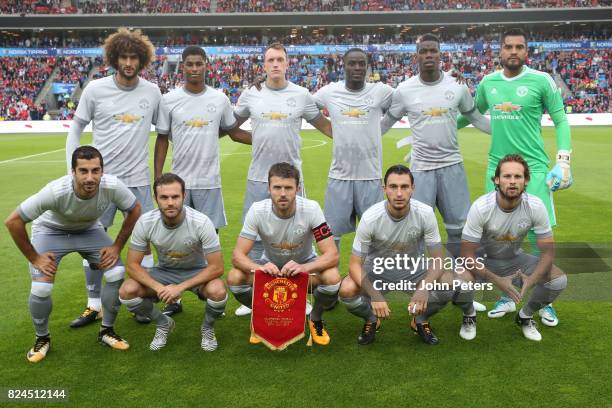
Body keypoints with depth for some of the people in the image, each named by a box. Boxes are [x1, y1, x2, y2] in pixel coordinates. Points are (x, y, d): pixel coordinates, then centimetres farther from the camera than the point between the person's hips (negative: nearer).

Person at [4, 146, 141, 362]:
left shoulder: (112, 186, -32)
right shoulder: (56, 191, -38)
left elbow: (134, 210, -11)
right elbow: (13, 221, -27)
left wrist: (117, 246, -10)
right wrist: (33, 258, -19)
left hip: (89, 230, 3)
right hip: (50, 231, -2)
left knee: (117, 275, -14)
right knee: (41, 288, -18)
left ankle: (106, 331, 10)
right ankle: (42, 339, 12)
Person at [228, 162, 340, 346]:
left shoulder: (311, 209, -26)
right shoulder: (257, 211, -23)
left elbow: (332, 255, -29)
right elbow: (238, 256, -24)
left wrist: (303, 267, -48)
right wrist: (260, 268, -46)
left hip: (305, 264, -1)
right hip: (270, 265, 1)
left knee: (332, 278, -32)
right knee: (234, 278, -26)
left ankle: (315, 320, 2)